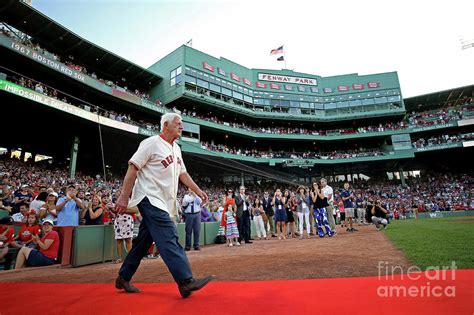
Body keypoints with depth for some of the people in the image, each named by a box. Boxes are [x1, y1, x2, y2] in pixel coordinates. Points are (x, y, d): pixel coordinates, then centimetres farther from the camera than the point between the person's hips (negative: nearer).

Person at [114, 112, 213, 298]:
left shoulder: (176, 149, 17)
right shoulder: (152, 143, -9)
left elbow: (182, 173, 20)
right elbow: (133, 168, -12)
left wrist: (198, 190, 13)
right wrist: (124, 197, -15)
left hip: (162, 203, 9)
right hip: (150, 198, -9)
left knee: (144, 241, 14)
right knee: (169, 238, -16)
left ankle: (123, 279, 28)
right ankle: (186, 281, -17)